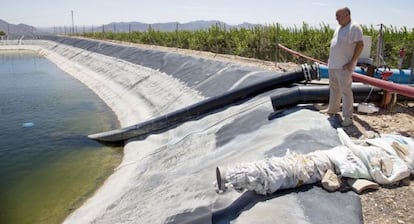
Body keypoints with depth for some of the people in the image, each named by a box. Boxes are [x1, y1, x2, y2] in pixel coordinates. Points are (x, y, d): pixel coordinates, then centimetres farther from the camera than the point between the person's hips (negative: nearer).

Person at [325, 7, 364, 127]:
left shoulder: (354, 27, -11)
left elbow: (360, 45, -16)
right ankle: (332, 110, 31)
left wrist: (352, 62, -20)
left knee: (345, 91, -7)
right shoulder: (339, 28, 16)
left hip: (344, 66, -9)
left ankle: (348, 117, -1)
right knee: (334, 88, 17)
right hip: (333, 65, 9)